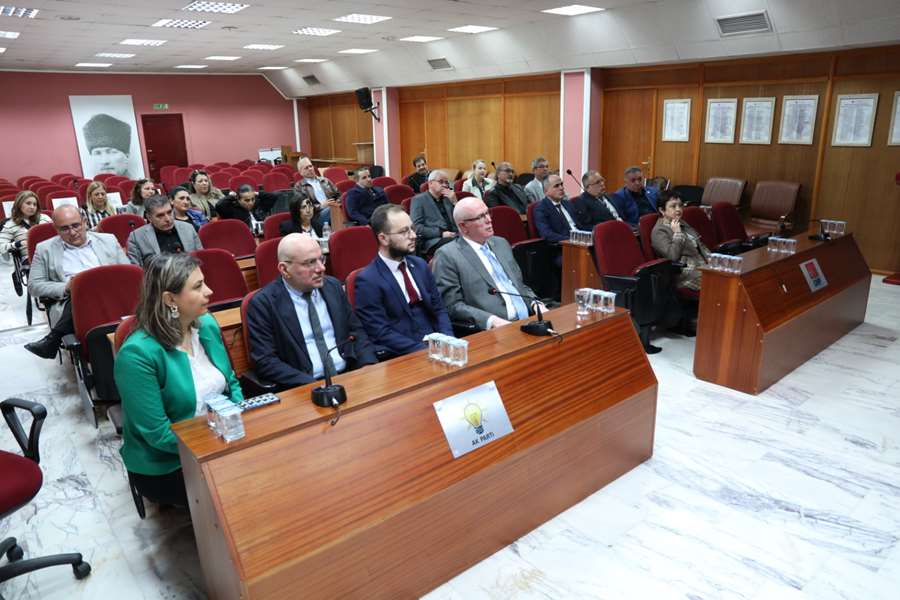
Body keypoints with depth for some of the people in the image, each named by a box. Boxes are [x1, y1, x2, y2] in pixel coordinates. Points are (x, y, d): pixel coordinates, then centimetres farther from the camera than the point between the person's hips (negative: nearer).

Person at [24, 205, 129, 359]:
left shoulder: (108, 240, 16)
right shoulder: (45, 250, 14)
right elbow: (34, 286, 11)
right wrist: (65, 288, -7)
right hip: (68, 304, -1)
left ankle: (53, 340, -16)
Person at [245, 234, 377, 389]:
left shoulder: (333, 287, 9)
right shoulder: (263, 303, -5)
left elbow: (357, 331, 13)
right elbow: (265, 361, -8)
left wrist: (371, 370, -4)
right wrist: (314, 386, -19)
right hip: (304, 388, -3)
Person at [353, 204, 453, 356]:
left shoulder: (420, 265, 10)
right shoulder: (368, 280, -8)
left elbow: (438, 309, 13)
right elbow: (382, 333, -12)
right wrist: (424, 351, -18)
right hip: (401, 356, -5)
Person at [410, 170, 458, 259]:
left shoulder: (447, 199, 22)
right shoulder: (419, 199, 7)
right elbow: (416, 227, -6)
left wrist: (454, 202, 4)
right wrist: (441, 233, -14)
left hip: (452, 237, 5)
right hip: (432, 241, -5)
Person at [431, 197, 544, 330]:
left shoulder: (501, 243, 18)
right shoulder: (447, 255, -3)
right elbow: (452, 306, -9)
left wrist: (535, 304, 4)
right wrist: (493, 321, -19)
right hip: (491, 332, -6)